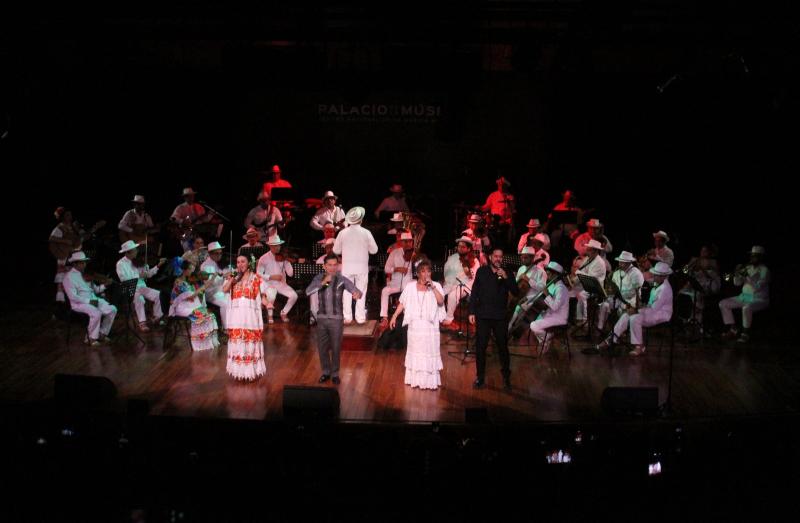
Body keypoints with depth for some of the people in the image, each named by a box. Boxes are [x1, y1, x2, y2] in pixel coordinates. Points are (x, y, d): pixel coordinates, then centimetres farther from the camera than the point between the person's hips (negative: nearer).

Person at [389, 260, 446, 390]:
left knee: (430, 352, -2)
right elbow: (402, 303, 7)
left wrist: (433, 287, -18)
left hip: (430, 325, -1)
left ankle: (431, 380, 3)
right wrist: (394, 316, 2)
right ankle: (415, 379, 17)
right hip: (415, 325, 2)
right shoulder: (411, 286, 4)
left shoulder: (436, 286, 1)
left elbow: (441, 302, -12)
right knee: (415, 351, 8)